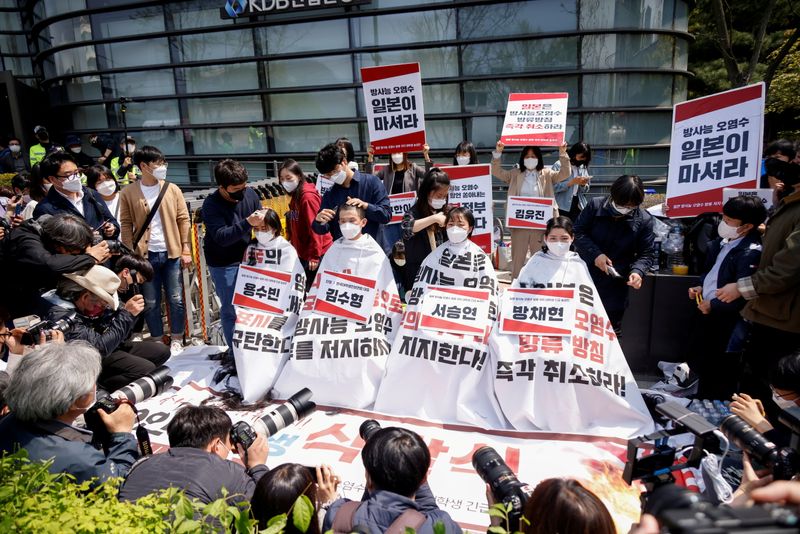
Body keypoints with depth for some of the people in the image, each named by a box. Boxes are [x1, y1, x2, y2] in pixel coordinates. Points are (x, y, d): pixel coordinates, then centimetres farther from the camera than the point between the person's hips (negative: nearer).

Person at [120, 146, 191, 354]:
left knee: (176, 299, 6)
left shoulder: (172, 189, 3)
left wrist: (186, 250, -2)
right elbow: (126, 225, 0)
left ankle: (177, 340, 21)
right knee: (151, 302, 8)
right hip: (145, 255, -1)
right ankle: (158, 341, 22)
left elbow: (184, 219, 3)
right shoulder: (128, 193, -1)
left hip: (172, 253, 1)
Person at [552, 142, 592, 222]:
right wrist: (571, 182, -20)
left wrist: (583, 185, -4)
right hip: (563, 208, -5)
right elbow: (554, 187, -16)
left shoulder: (583, 167, 13)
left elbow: (585, 190, 17)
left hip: (578, 206, 5)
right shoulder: (559, 165, -5)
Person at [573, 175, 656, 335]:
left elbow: (647, 254, -3)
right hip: (585, 278, 0)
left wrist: (637, 271, -23)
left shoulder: (644, 220, -7)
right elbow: (578, 232, -5)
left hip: (615, 287, 0)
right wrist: (596, 254, -18)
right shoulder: (595, 205, -8)